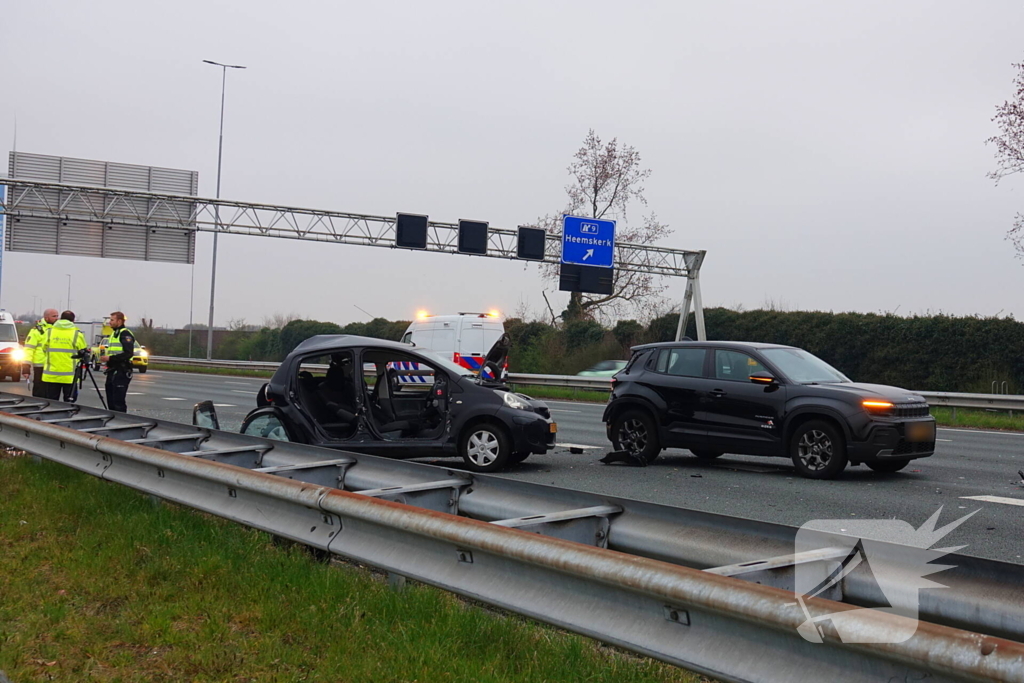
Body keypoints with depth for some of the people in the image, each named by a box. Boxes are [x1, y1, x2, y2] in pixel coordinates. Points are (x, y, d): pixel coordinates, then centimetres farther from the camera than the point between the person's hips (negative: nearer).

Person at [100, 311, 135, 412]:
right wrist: (105, 358, 11)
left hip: (121, 373, -10)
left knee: (119, 401, -10)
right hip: (112, 372, 10)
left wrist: (110, 358, -20)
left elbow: (128, 353, -21)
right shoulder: (113, 333, 21)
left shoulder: (125, 334, -10)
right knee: (111, 400, 13)